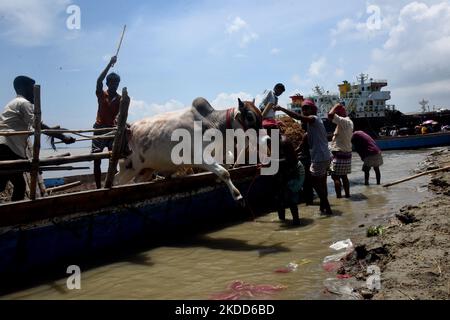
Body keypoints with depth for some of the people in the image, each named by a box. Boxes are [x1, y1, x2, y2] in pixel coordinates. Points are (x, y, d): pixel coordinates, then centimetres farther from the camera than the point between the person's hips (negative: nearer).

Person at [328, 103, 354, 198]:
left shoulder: (343, 121, -17)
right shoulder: (349, 122, 14)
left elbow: (330, 115, -29)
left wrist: (336, 106, -15)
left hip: (339, 154, -10)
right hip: (347, 153, 10)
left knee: (336, 177, -5)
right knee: (344, 176, 16)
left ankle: (339, 197, -6)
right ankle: (347, 194, 21)